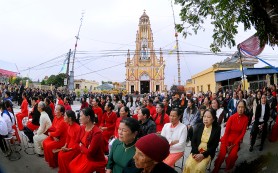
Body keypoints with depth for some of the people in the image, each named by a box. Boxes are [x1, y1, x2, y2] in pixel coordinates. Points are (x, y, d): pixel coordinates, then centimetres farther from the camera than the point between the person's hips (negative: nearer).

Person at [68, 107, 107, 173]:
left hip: (96, 160, -7)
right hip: (85, 155, 7)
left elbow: (90, 152, -25)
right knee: (71, 166, 1)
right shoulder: (82, 128, -4)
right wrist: (84, 148, -12)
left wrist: (81, 147, -8)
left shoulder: (97, 132, -28)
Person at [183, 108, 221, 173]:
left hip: (207, 153, -2)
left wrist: (203, 155, -15)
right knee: (188, 166, -23)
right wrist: (195, 153, -11)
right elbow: (193, 141, 3)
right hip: (196, 152, 2)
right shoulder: (199, 126, 3)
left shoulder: (217, 129, -5)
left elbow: (214, 146, -7)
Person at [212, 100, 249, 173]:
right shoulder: (232, 117, -14)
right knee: (222, 155, -17)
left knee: (233, 155, -19)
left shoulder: (246, 119, -9)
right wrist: (227, 145, -10)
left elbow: (243, 133, -5)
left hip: (236, 140, 2)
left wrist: (234, 144, -8)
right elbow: (226, 131, -9)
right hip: (227, 138, -1)